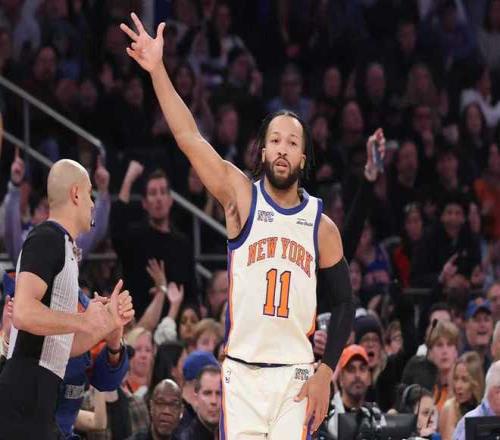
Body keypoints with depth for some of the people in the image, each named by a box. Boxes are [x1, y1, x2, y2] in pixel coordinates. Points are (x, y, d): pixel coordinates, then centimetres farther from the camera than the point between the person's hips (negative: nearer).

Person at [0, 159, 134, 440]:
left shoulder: (63, 247, 23)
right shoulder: (47, 240, -7)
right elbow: (23, 313, -24)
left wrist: (109, 322, 14)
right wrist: (84, 321, -15)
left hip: (39, 398, 10)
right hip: (26, 397, -10)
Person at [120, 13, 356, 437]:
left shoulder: (321, 225, 5)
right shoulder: (241, 197, 1)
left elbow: (343, 304, 9)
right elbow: (189, 138, -10)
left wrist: (326, 373, -2)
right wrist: (158, 70, -20)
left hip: (296, 374, 1)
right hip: (242, 370, -1)